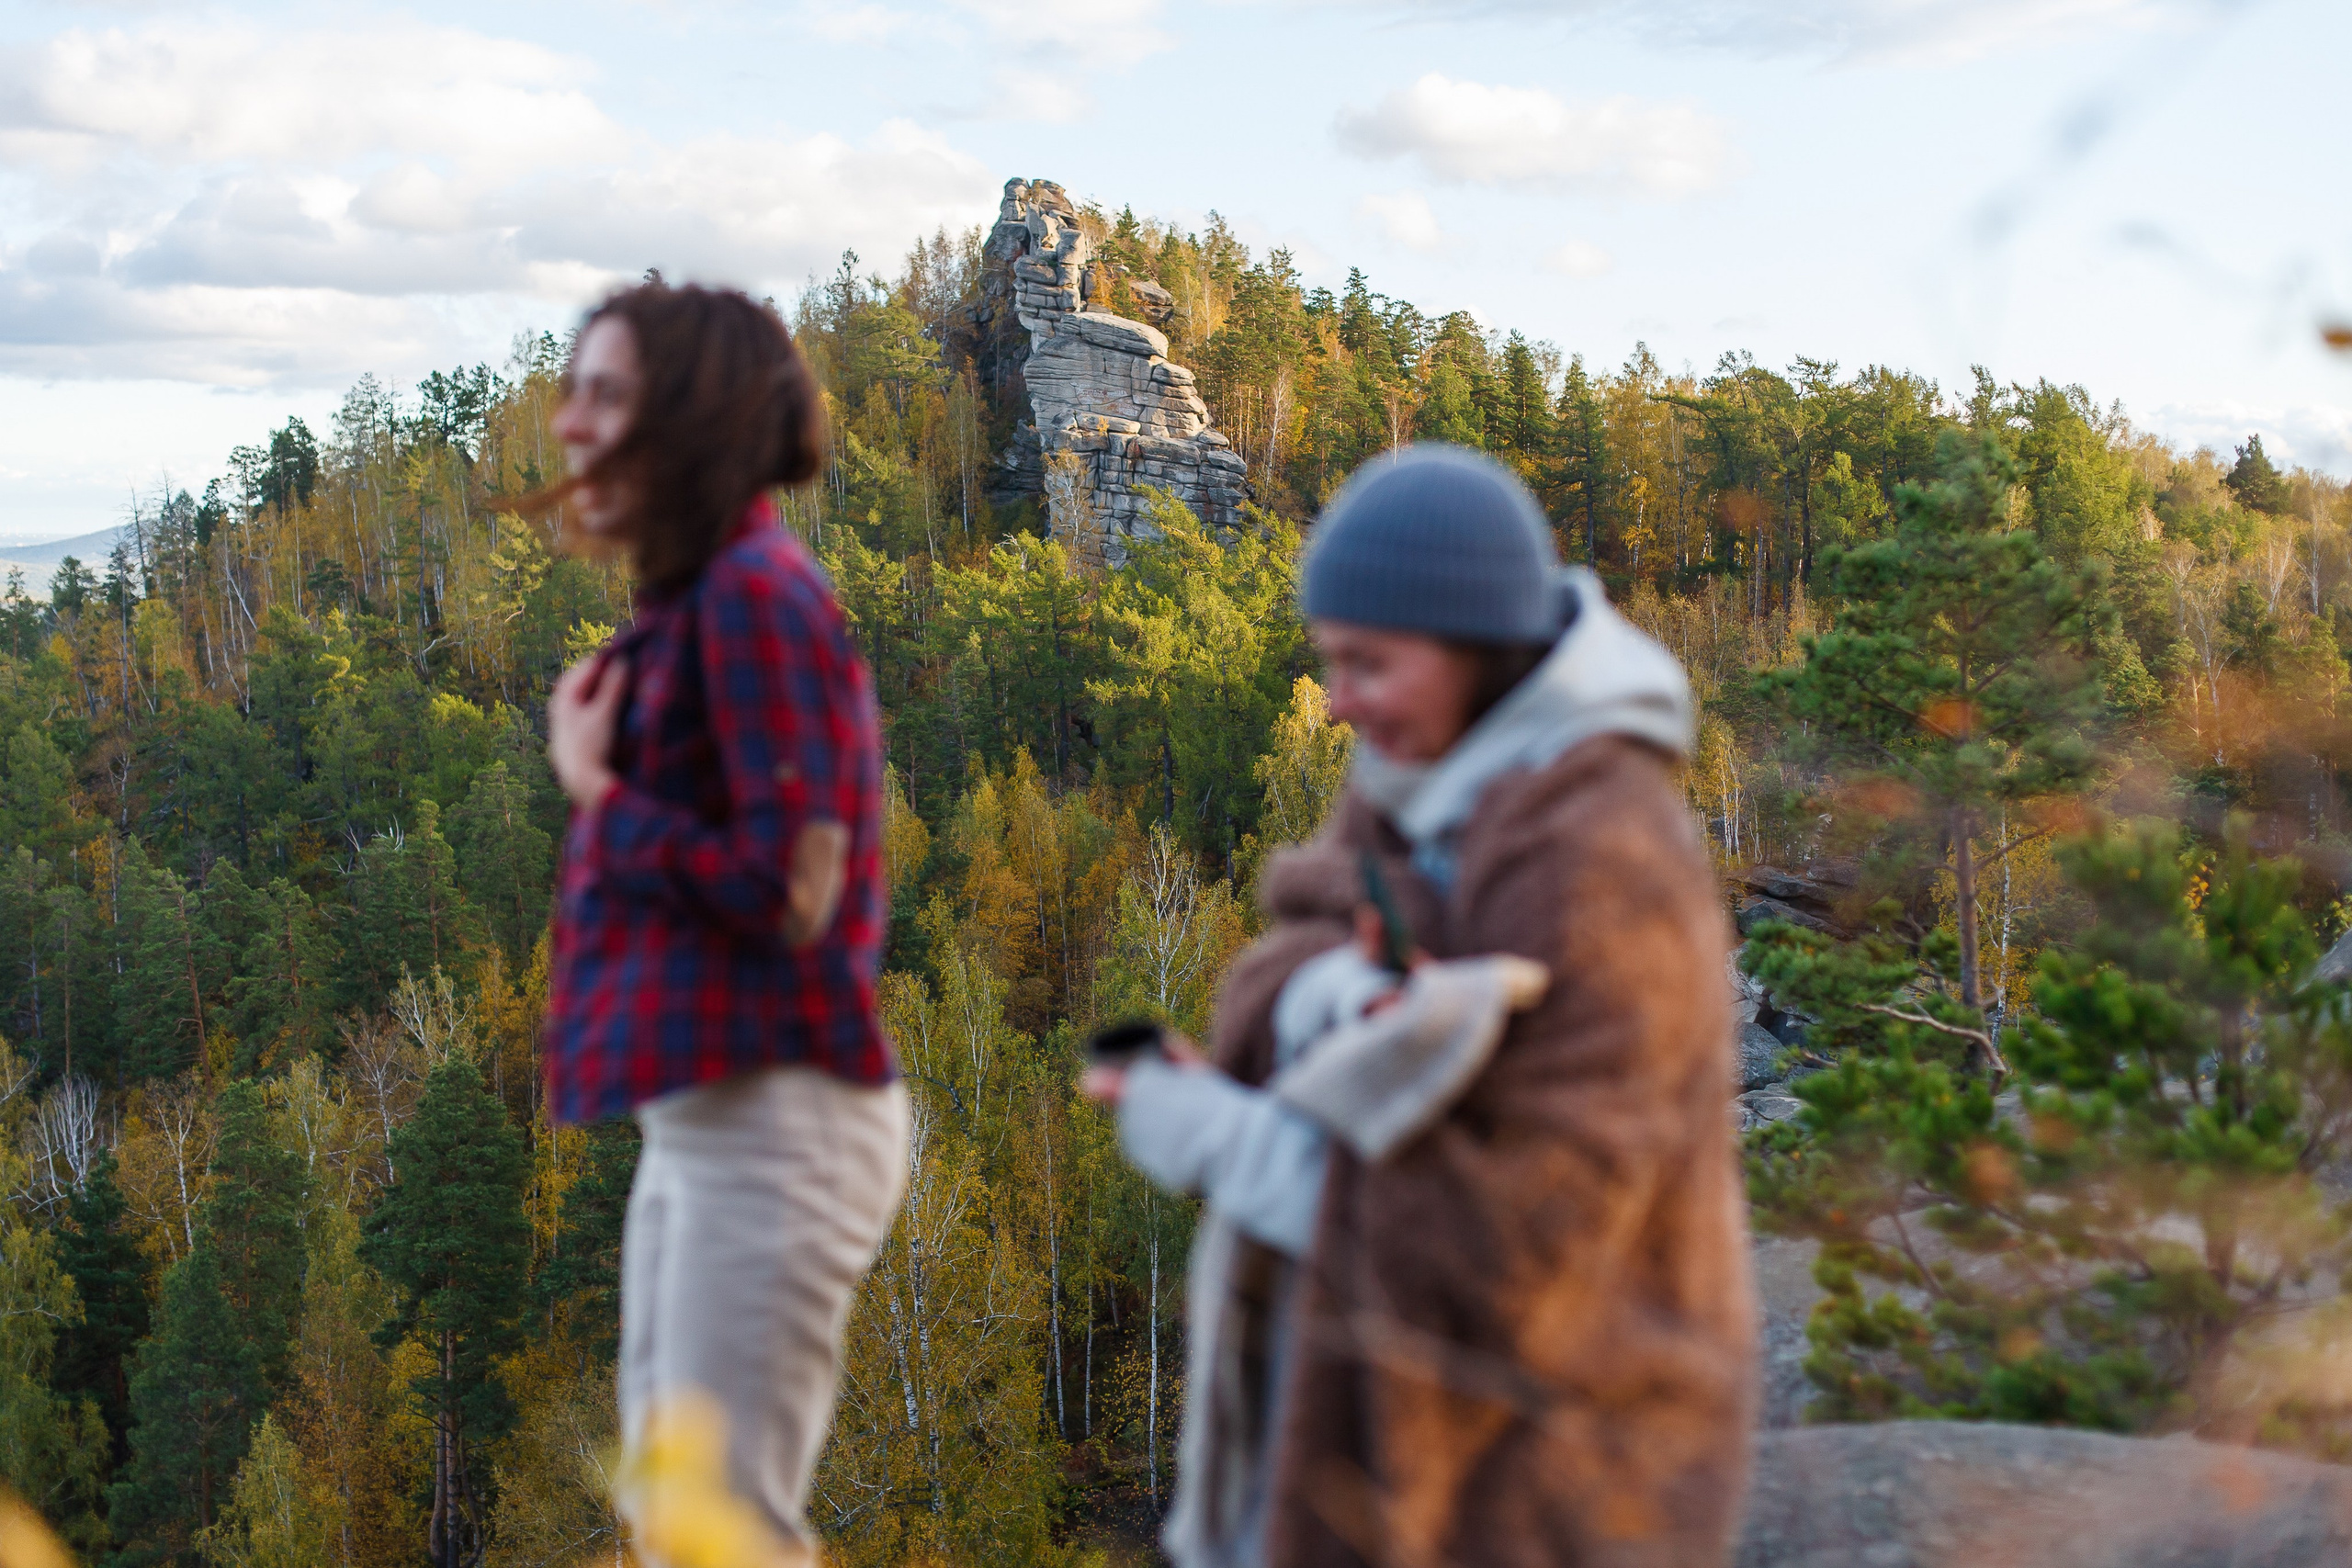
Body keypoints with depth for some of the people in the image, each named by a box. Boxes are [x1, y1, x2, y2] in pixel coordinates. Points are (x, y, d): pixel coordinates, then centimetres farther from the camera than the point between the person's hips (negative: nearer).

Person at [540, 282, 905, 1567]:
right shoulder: (691, 599, 14)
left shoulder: (754, 594, -14)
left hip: (768, 1121, -10)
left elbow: (787, 887, -19)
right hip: (702, 1114, 10)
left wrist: (598, 790, -10)